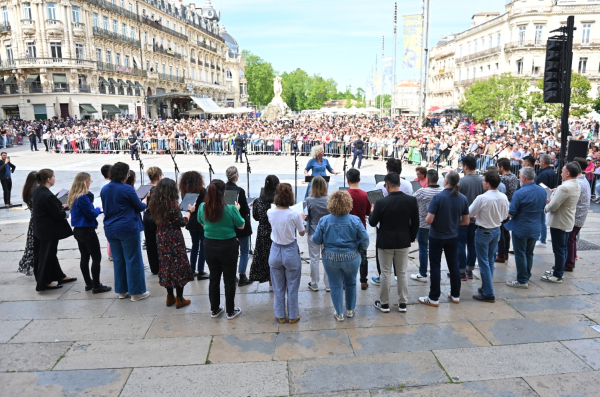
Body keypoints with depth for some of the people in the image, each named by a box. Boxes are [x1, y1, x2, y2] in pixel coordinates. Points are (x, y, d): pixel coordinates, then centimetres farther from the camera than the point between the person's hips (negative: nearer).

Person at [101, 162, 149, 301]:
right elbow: (139, 207, -5)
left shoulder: (104, 189, 6)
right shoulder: (127, 189, -15)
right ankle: (136, 292, 6)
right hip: (128, 228, -7)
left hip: (110, 229, 7)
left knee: (118, 260, 15)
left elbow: (106, 208, 18)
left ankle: (121, 290, 22)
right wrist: (145, 203, 16)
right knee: (133, 260, 1)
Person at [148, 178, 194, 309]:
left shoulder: (155, 203, 2)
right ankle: (179, 299, 11)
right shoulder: (172, 204, -19)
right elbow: (182, 222, -13)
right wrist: (189, 211, 2)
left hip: (161, 238, 7)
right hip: (174, 238, -7)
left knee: (166, 266, 15)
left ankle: (170, 297, 24)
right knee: (178, 266, 4)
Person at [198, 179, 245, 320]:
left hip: (209, 246, 4)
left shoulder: (203, 207, -10)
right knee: (229, 279, 11)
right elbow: (241, 225, -7)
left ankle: (214, 309, 31)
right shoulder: (230, 209, -22)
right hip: (228, 247, -4)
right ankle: (230, 311, 23)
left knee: (214, 278, 18)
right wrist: (237, 210, 6)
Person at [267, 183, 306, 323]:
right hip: (291, 252, -2)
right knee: (292, 287, 15)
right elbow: (302, 233, -2)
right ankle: (293, 316, 27)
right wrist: (302, 219, 15)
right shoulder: (295, 215, -18)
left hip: (275, 251, 3)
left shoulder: (270, 213, -9)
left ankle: (280, 316, 29)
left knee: (278, 287, 17)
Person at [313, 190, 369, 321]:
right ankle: (350, 310, 36)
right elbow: (365, 240, -10)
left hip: (330, 258, 0)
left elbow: (316, 240, -6)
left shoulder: (324, 220, -12)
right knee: (351, 283, 22)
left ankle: (339, 314, 25)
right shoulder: (355, 220, -13)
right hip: (351, 258, 1)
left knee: (336, 285, 14)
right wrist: (359, 249, 9)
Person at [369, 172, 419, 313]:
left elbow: (372, 222, -6)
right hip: (403, 242, 3)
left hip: (385, 243, -3)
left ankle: (384, 303, 19)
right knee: (402, 273, 13)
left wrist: (372, 211, 14)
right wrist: (411, 237, 14)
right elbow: (415, 223, 0)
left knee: (386, 273, 8)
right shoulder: (412, 200, -8)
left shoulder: (381, 202, -18)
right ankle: (402, 303, 22)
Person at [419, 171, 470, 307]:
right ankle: (455, 295, 27)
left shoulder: (438, 197, -20)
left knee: (435, 267, 4)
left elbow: (429, 220, -22)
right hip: (453, 237, 4)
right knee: (453, 264, 17)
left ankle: (434, 298, 11)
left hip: (436, 237, -4)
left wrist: (426, 218, 0)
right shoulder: (463, 198, -5)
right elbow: (466, 221, 1)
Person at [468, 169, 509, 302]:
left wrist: (478, 216, 9)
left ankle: (488, 293, 6)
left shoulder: (482, 198, -23)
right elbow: (505, 215, 9)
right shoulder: (504, 198, -4)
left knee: (484, 262, 2)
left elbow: (469, 213, -12)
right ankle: (486, 287, 29)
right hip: (496, 230, 7)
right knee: (490, 261, 18)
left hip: (483, 232, -6)